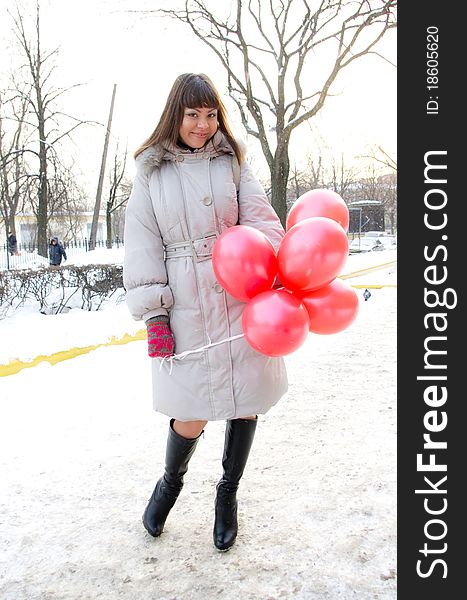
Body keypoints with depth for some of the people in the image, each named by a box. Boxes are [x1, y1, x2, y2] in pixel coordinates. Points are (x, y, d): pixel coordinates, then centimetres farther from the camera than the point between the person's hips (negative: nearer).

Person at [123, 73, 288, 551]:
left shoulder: (232, 162, 8)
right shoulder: (150, 173, 5)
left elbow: (259, 221, 0)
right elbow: (143, 247, 2)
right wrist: (153, 313, -6)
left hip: (241, 299, 2)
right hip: (185, 309, -1)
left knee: (244, 400, 9)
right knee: (190, 416, 0)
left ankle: (228, 493, 34)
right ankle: (171, 482, 34)